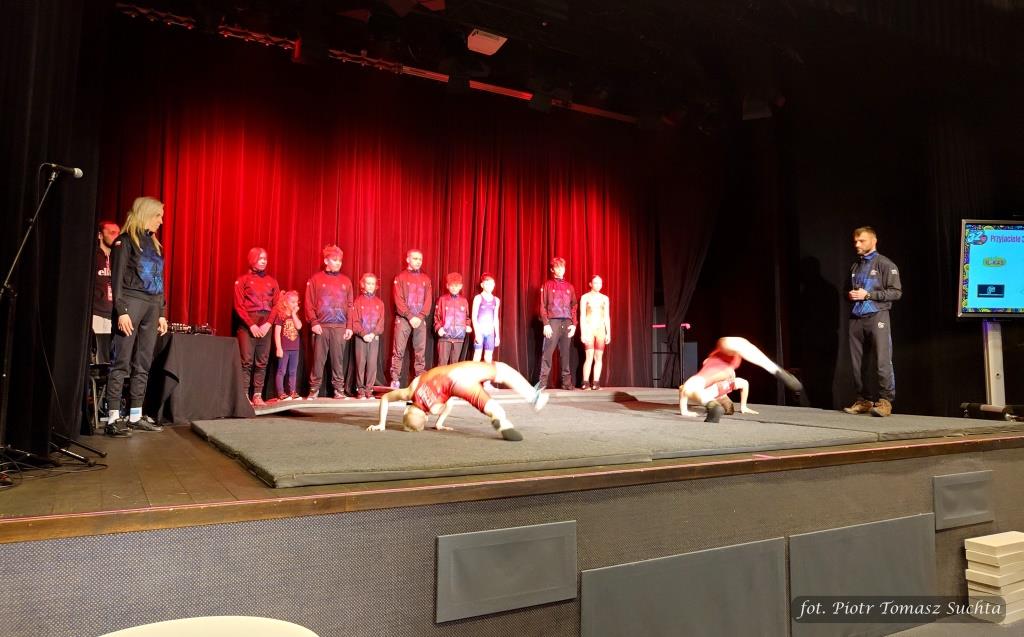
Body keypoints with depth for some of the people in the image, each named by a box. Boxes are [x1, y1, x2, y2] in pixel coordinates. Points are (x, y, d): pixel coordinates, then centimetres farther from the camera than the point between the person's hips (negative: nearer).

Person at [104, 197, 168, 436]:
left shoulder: (154, 243, 18)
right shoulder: (125, 241, -3)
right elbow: (117, 279, -9)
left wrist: (161, 313, 16)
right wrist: (121, 311, -17)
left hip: (152, 307, 7)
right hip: (131, 302, -7)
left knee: (143, 364, 6)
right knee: (122, 363, -8)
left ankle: (135, 416, 10)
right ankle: (113, 418, -6)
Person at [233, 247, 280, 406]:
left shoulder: (272, 281, 14)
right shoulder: (242, 280, 6)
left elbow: (276, 305, 8)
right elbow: (239, 305, -2)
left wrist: (269, 324, -6)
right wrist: (251, 325, -11)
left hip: (266, 324, 3)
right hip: (247, 323, -3)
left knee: (262, 362, 1)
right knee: (246, 361, -8)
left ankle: (258, 395, 4)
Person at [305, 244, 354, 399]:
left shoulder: (346, 281, 13)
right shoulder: (315, 279, 7)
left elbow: (350, 305, 10)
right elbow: (309, 303, 3)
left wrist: (349, 326, 3)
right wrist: (313, 322, -8)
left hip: (340, 327, 2)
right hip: (321, 326, -2)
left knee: (338, 359, 1)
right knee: (318, 359, -1)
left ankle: (339, 389, 6)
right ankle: (314, 389, 6)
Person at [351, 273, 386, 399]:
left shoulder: (379, 302, 10)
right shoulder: (358, 301, 5)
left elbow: (381, 321, 4)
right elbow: (355, 321, -2)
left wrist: (373, 334, -10)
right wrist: (363, 334, -13)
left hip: (375, 337, 2)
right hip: (360, 337, -1)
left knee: (372, 363, -2)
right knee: (360, 363, -2)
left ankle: (369, 389, 4)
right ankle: (360, 389, 5)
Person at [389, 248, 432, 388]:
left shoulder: (426, 279, 13)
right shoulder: (400, 277, 4)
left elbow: (428, 300, 6)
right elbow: (399, 300, -4)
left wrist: (420, 317, -8)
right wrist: (410, 316, -13)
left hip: (420, 320, 3)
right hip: (403, 319, -3)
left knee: (420, 352, 2)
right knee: (398, 351, -6)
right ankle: (395, 380, -4)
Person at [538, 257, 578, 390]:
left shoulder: (569, 286, 15)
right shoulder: (547, 285, 5)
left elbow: (574, 306, 13)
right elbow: (543, 306, 0)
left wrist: (574, 324, 2)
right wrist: (546, 324, -10)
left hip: (567, 323, 3)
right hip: (553, 321, -3)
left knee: (565, 353, 5)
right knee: (548, 352, -7)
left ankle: (566, 382, 8)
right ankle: (542, 382, -5)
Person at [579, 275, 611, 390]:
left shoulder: (605, 298, 11)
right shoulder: (585, 297, 1)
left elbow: (607, 317, 11)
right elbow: (582, 316, -3)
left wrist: (608, 333, 6)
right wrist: (582, 333, -10)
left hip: (601, 330, 4)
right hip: (589, 329, -4)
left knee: (599, 357, 1)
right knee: (589, 357, -10)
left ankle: (596, 383, 3)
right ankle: (586, 382, -7)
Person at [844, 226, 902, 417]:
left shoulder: (885, 264, 0)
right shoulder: (855, 267, 19)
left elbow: (896, 292, -7)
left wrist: (868, 294, -12)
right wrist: (850, 295, 7)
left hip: (877, 317, -6)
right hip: (856, 319, 6)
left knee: (883, 362, -9)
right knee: (857, 362, 4)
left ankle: (885, 401, -3)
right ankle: (864, 400, 12)